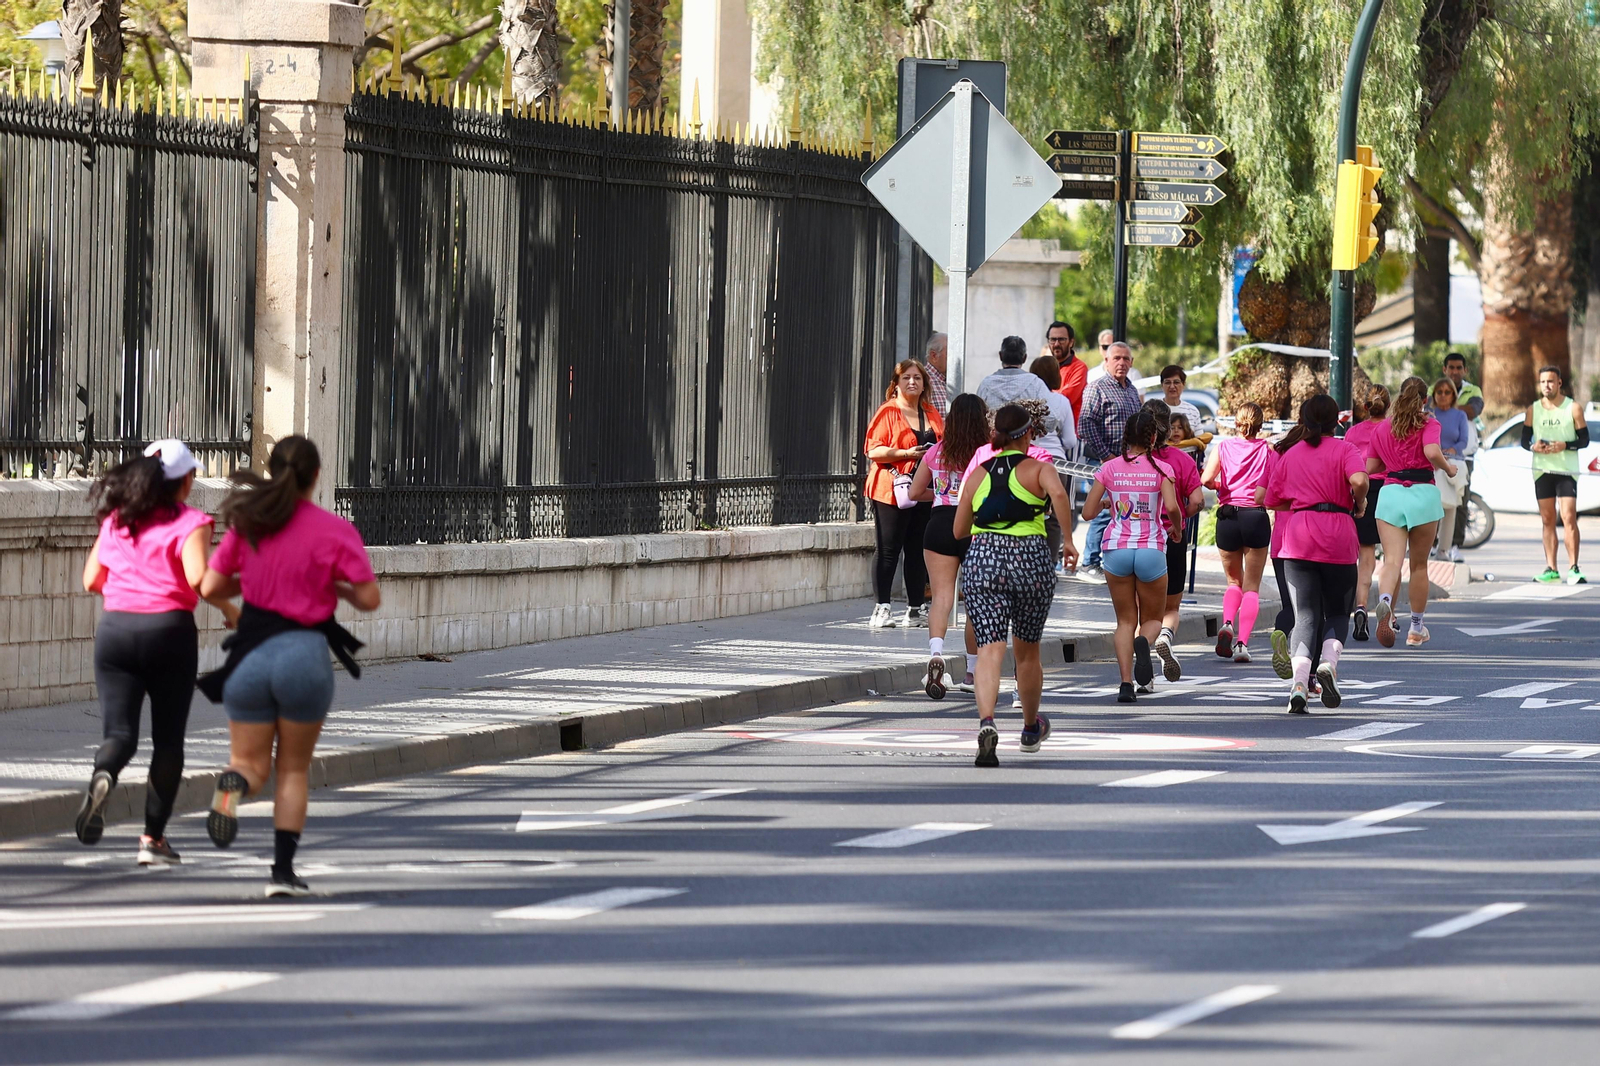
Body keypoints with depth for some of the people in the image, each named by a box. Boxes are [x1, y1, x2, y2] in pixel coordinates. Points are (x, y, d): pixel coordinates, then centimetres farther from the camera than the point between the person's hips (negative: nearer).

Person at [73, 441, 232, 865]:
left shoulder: (116, 520, 9)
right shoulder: (190, 523, -4)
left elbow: (91, 580, 12)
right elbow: (198, 578, -18)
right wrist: (229, 610, -1)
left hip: (115, 629, 3)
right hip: (169, 630, -3)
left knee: (119, 732, 1)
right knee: (168, 738, 9)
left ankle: (102, 776, -34)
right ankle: (153, 838, 10)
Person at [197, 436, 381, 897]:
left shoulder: (247, 524, 3)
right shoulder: (334, 530, -5)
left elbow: (210, 587, 6)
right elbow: (369, 598, -6)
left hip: (251, 654, 2)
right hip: (305, 654, -2)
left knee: (251, 763, 12)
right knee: (294, 769, 14)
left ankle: (235, 783, -26)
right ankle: (283, 871, 8)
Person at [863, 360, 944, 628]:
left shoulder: (932, 415, 16)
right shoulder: (888, 413, -2)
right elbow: (874, 450, -9)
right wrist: (906, 453, -18)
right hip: (892, 492, -5)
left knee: (918, 551, 7)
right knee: (888, 551, -5)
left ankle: (916, 609, 13)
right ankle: (882, 608, -3)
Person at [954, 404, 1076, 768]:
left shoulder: (977, 474, 13)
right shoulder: (1039, 469, 4)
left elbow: (959, 530, 17)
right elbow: (1058, 494, -19)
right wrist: (1069, 541, -11)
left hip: (982, 560, 1)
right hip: (1030, 560, -1)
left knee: (990, 650, -9)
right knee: (1027, 650, 18)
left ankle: (986, 722, -35)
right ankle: (1031, 729, 37)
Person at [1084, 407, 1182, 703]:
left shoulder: (1110, 468, 2)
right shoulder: (1160, 469, -4)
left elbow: (1088, 512, 2)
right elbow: (1171, 507, -18)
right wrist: (1177, 529, 3)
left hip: (1116, 550, 2)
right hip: (1151, 550, -2)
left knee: (1125, 620, 10)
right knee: (1153, 619, 13)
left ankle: (1126, 681, -7)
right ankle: (1143, 642, -24)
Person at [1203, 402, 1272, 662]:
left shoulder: (1223, 447, 3)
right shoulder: (1266, 449, 2)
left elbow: (1207, 479, -10)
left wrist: (1220, 486, 11)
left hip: (1228, 516, 1)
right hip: (1256, 516, -1)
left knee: (1234, 581, 19)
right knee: (1251, 586, 7)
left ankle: (1227, 624, -8)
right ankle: (1243, 643, -7)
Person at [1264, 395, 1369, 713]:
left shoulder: (1290, 454, 14)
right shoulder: (1343, 449, 2)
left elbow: (1272, 500, 15)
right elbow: (1359, 481, -18)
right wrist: (1359, 504, 1)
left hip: (1297, 541, 2)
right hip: (1337, 538, -2)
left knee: (1306, 615, 2)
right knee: (1337, 612, 13)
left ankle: (1298, 684, -15)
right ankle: (1329, 663, -14)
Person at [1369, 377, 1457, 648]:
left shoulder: (1381, 427, 13)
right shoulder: (1428, 424, 1)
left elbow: (1370, 467, 15)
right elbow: (1432, 452, -17)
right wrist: (1448, 468, 2)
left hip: (1390, 493, 2)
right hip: (1423, 493, -2)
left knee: (1392, 561, -9)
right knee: (1419, 564, 12)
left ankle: (1385, 603, -41)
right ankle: (1416, 629, 21)